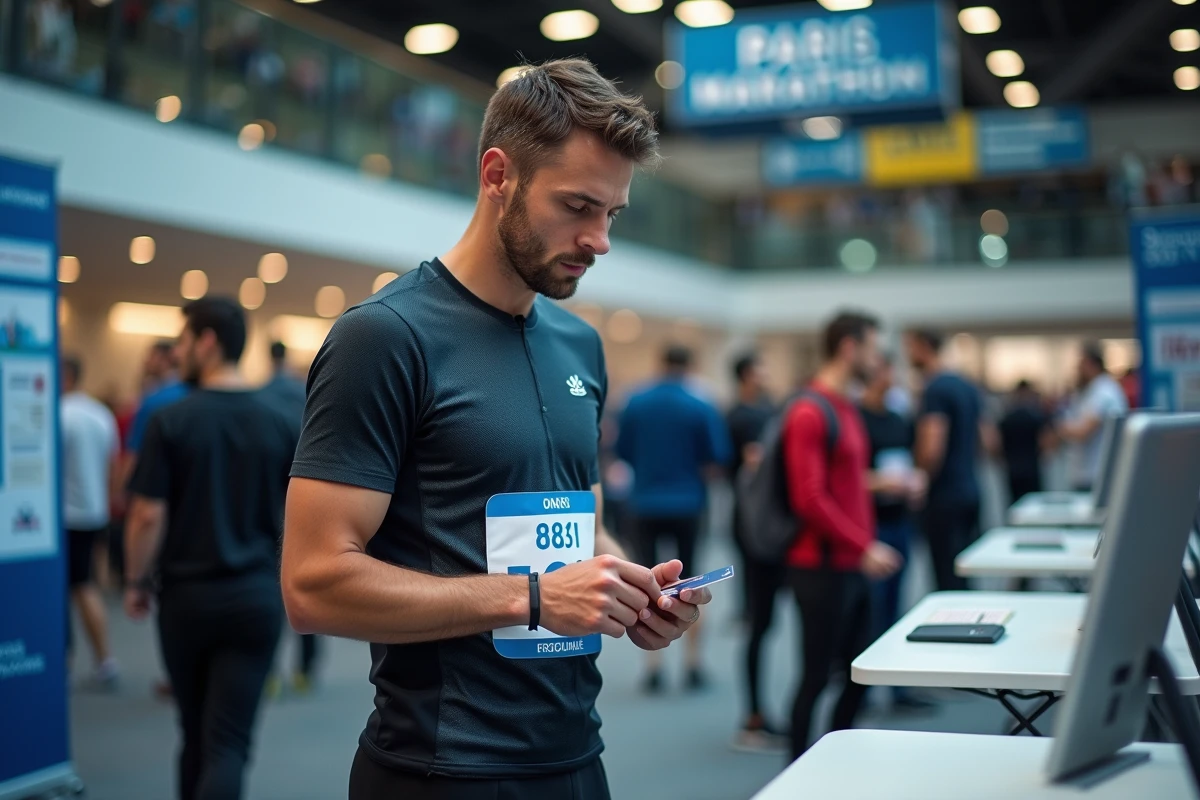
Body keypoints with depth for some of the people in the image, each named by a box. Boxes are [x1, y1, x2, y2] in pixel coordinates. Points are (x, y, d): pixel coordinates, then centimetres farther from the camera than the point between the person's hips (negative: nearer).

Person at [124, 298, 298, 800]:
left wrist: (137, 582, 5)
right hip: (256, 596, 1)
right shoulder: (280, 425, 0)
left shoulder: (171, 421, -8)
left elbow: (148, 515, -10)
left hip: (187, 595, -1)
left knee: (196, 733, 17)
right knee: (228, 742, -2)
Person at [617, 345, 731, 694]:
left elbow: (623, 451, 4)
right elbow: (716, 460, -6)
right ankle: (694, 665, 14)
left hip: (646, 505, 0)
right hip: (687, 505, 0)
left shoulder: (636, 403, -3)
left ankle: (653, 667, 3)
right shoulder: (702, 409, -7)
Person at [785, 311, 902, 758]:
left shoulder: (846, 410, 15)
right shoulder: (810, 412, -14)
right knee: (817, 676, 0)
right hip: (823, 567, -9)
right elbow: (810, 499, -19)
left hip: (853, 567, 9)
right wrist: (864, 547, -19)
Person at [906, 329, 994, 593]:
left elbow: (932, 449, -25)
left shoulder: (935, 390, -16)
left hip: (944, 497, -9)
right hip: (970, 489, 9)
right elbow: (987, 440, 19)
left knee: (948, 581, -5)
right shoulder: (968, 386, 12)